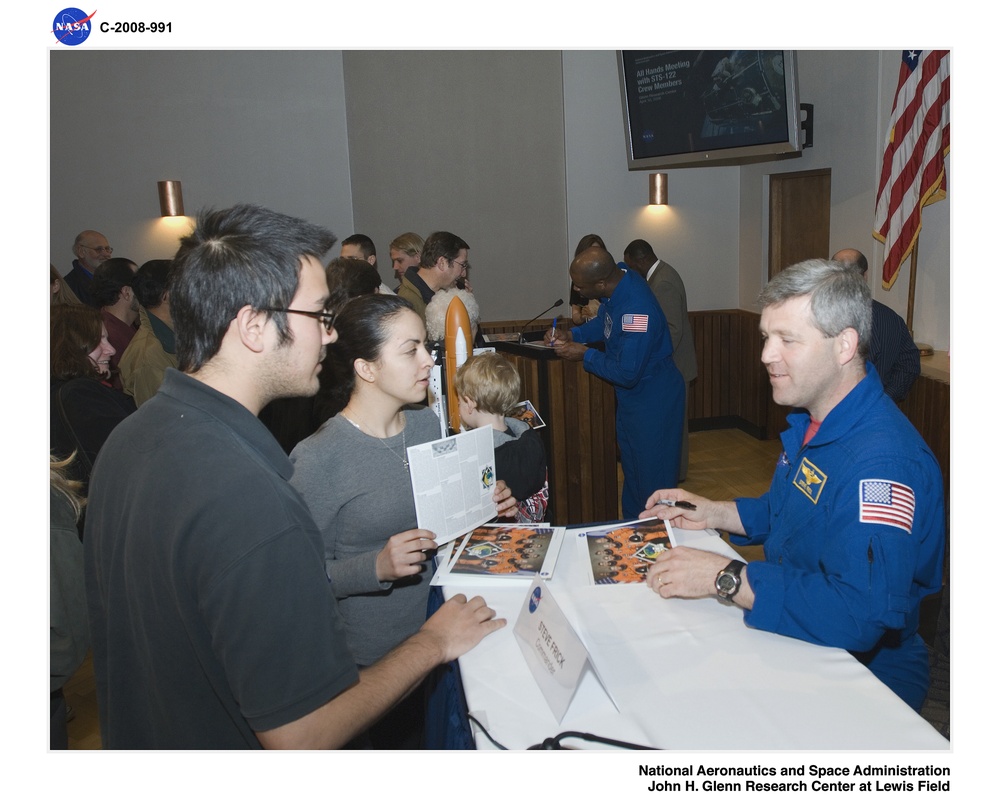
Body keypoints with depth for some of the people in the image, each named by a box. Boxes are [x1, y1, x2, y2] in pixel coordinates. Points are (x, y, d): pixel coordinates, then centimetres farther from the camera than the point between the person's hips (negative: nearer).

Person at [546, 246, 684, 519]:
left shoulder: (637, 309, -34)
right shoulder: (621, 280, -6)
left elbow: (627, 373, -29)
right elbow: (603, 323, 15)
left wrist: (585, 355, -18)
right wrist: (571, 335, -1)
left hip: (652, 403, -10)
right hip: (631, 397, 10)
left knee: (652, 478, 5)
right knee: (631, 469, 24)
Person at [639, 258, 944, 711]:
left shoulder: (882, 461, -29)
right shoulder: (812, 422, 5)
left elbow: (861, 614, -38)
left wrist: (725, 577, -34)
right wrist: (711, 513, 5)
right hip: (790, 645, 9)